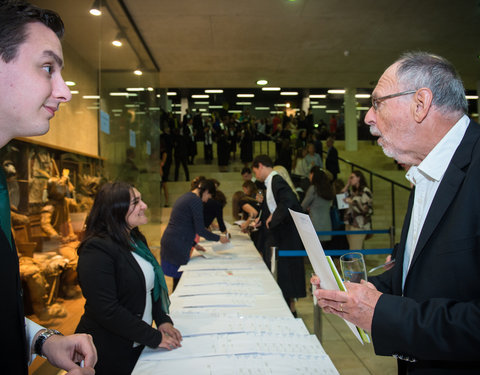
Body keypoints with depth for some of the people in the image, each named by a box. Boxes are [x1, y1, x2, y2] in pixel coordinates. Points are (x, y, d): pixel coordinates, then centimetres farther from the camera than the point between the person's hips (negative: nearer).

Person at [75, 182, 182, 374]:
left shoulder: (135, 239, 5)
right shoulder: (97, 250, -23)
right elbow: (107, 311, -26)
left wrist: (162, 320, -1)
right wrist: (155, 338, -20)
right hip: (109, 355, -7)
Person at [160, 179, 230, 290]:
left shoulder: (185, 197, 18)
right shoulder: (196, 201, -11)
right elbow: (200, 230, -12)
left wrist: (194, 244, 23)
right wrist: (219, 238, 0)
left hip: (168, 241, 9)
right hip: (178, 246, -9)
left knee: (177, 280, 15)